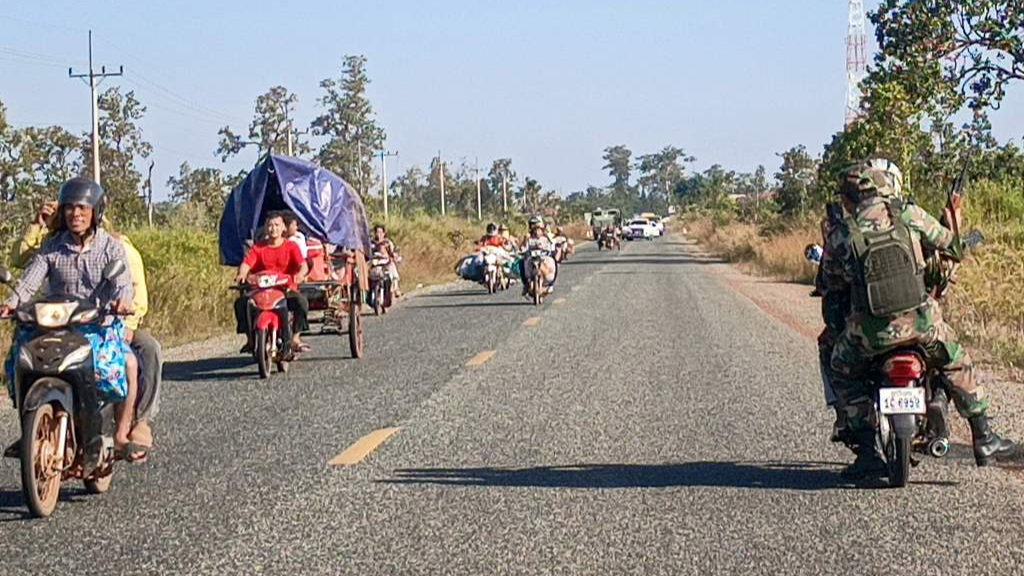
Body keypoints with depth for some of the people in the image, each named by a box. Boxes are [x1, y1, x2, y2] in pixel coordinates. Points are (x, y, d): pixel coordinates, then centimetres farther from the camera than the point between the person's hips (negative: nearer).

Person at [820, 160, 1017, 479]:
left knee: (844, 372, 24)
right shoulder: (909, 215, 0)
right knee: (957, 365, 25)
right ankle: (984, 439, 27)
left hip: (870, 330, -1)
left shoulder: (839, 238, -1)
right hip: (922, 321, 1)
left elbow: (829, 285, 11)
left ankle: (867, 451, 15)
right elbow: (952, 246, 11)